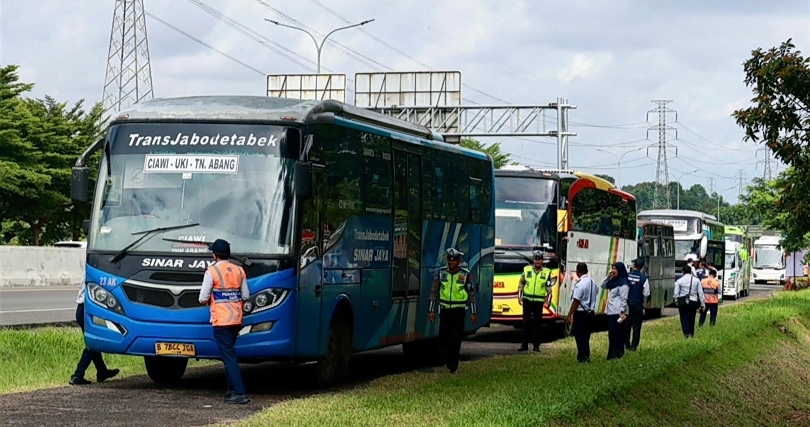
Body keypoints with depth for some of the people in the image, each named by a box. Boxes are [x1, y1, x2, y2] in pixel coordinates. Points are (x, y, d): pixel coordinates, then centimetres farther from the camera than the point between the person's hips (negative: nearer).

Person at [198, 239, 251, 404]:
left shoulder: (212, 272, -9)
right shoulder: (239, 271, 8)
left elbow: (203, 299, -8)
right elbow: (246, 296, 9)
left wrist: (210, 300, 14)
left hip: (221, 320, -6)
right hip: (236, 319, 6)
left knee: (229, 356, -6)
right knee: (229, 354, 19)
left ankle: (240, 393, -13)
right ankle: (232, 389, 20)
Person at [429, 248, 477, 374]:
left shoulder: (465, 275, -3)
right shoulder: (441, 273, 0)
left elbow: (471, 294, 3)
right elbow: (434, 292, 5)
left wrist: (473, 312, 2)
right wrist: (431, 310, 2)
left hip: (459, 311, -2)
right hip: (445, 309, 2)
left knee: (456, 339, -6)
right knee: (443, 337, 0)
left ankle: (453, 366, 1)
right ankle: (448, 358, 26)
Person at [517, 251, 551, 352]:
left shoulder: (547, 272, 4)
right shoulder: (526, 270, 5)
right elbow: (521, 283, 9)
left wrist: (547, 298, -2)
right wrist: (519, 296, 2)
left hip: (539, 301, 0)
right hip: (527, 299, 0)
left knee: (537, 322, 3)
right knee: (526, 322, 0)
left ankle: (536, 345, 8)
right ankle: (524, 344, 3)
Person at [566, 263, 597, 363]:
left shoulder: (580, 284, -18)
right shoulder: (593, 283, 6)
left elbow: (576, 301, -19)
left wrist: (569, 315, -15)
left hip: (580, 313, -8)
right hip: (590, 312, 8)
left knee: (580, 336, -1)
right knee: (586, 336, 15)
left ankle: (582, 358, 0)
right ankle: (586, 357, 19)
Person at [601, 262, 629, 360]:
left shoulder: (623, 283, -13)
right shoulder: (613, 281, 15)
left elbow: (623, 299, -17)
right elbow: (603, 286, 23)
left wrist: (622, 312, -21)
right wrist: (608, 276, 7)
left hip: (618, 312, -9)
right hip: (611, 311, 9)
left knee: (617, 333, -6)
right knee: (611, 333, 11)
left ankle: (618, 353, -1)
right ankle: (613, 353, 15)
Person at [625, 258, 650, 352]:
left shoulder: (627, 276, -10)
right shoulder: (644, 278, -13)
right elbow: (646, 294, -10)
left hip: (627, 304, 2)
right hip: (638, 305, -2)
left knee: (627, 324, 16)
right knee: (636, 326, 6)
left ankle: (626, 344, 23)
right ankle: (634, 346, 3)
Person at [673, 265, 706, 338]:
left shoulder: (679, 281, -2)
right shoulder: (696, 280, 5)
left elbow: (676, 293, -3)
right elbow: (701, 293, 4)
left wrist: (676, 302, 12)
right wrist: (703, 304, 8)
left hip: (683, 302, -2)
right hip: (693, 301, 2)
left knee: (684, 318, -1)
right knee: (691, 318, 14)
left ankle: (686, 333, -14)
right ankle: (691, 334, 19)